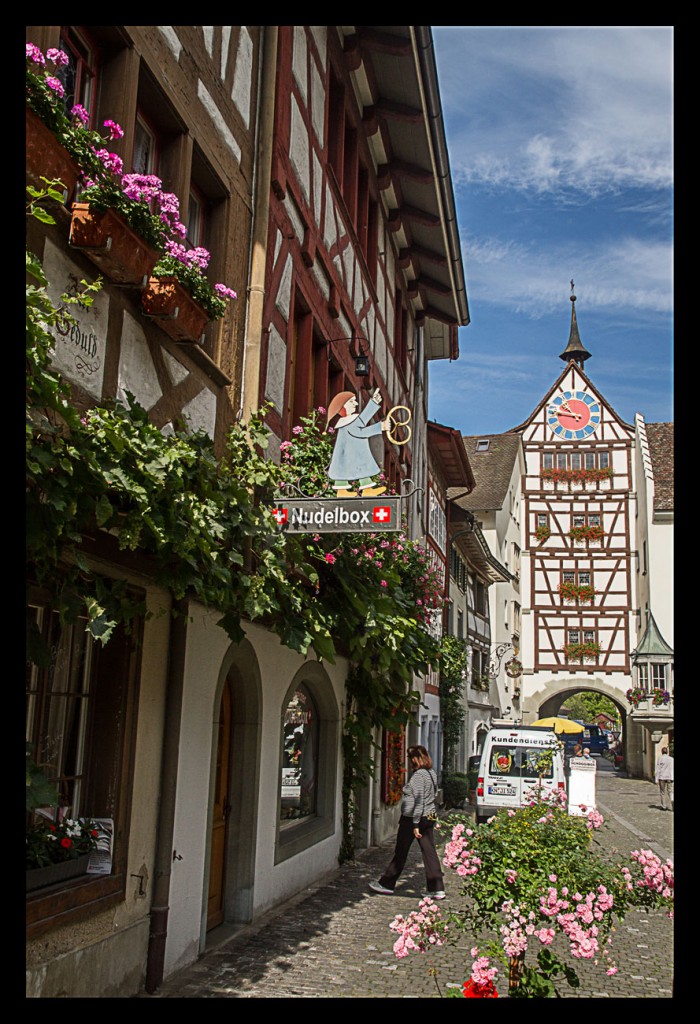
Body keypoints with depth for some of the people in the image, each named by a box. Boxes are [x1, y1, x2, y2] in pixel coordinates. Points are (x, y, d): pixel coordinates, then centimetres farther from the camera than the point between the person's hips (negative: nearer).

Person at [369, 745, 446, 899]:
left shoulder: (418, 775, -18)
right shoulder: (431, 773, 10)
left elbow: (419, 800, -22)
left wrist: (415, 824, -20)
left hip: (411, 818, -8)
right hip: (429, 817, 8)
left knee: (400, 852, 5)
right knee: (429, 852, 7)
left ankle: (386, 884, 18)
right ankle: (437, 889, 4)